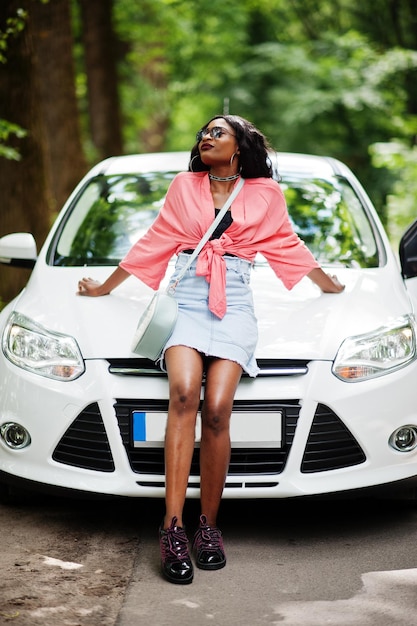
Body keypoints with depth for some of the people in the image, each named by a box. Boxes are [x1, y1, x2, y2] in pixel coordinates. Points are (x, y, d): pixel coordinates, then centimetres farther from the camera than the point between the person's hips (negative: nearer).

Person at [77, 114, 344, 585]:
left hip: (234, 307, 0)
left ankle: (209, 526, -8)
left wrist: (333, 286, 35)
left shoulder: (265, 193, 14)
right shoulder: (184, 186, 16)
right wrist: (104, 287, 27)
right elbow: (155, 242, 23)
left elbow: (287, 246, 27)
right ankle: (173, 528, -32)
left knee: (217, 410, -20)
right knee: (184, 395, -26)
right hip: (187, 301, 0)